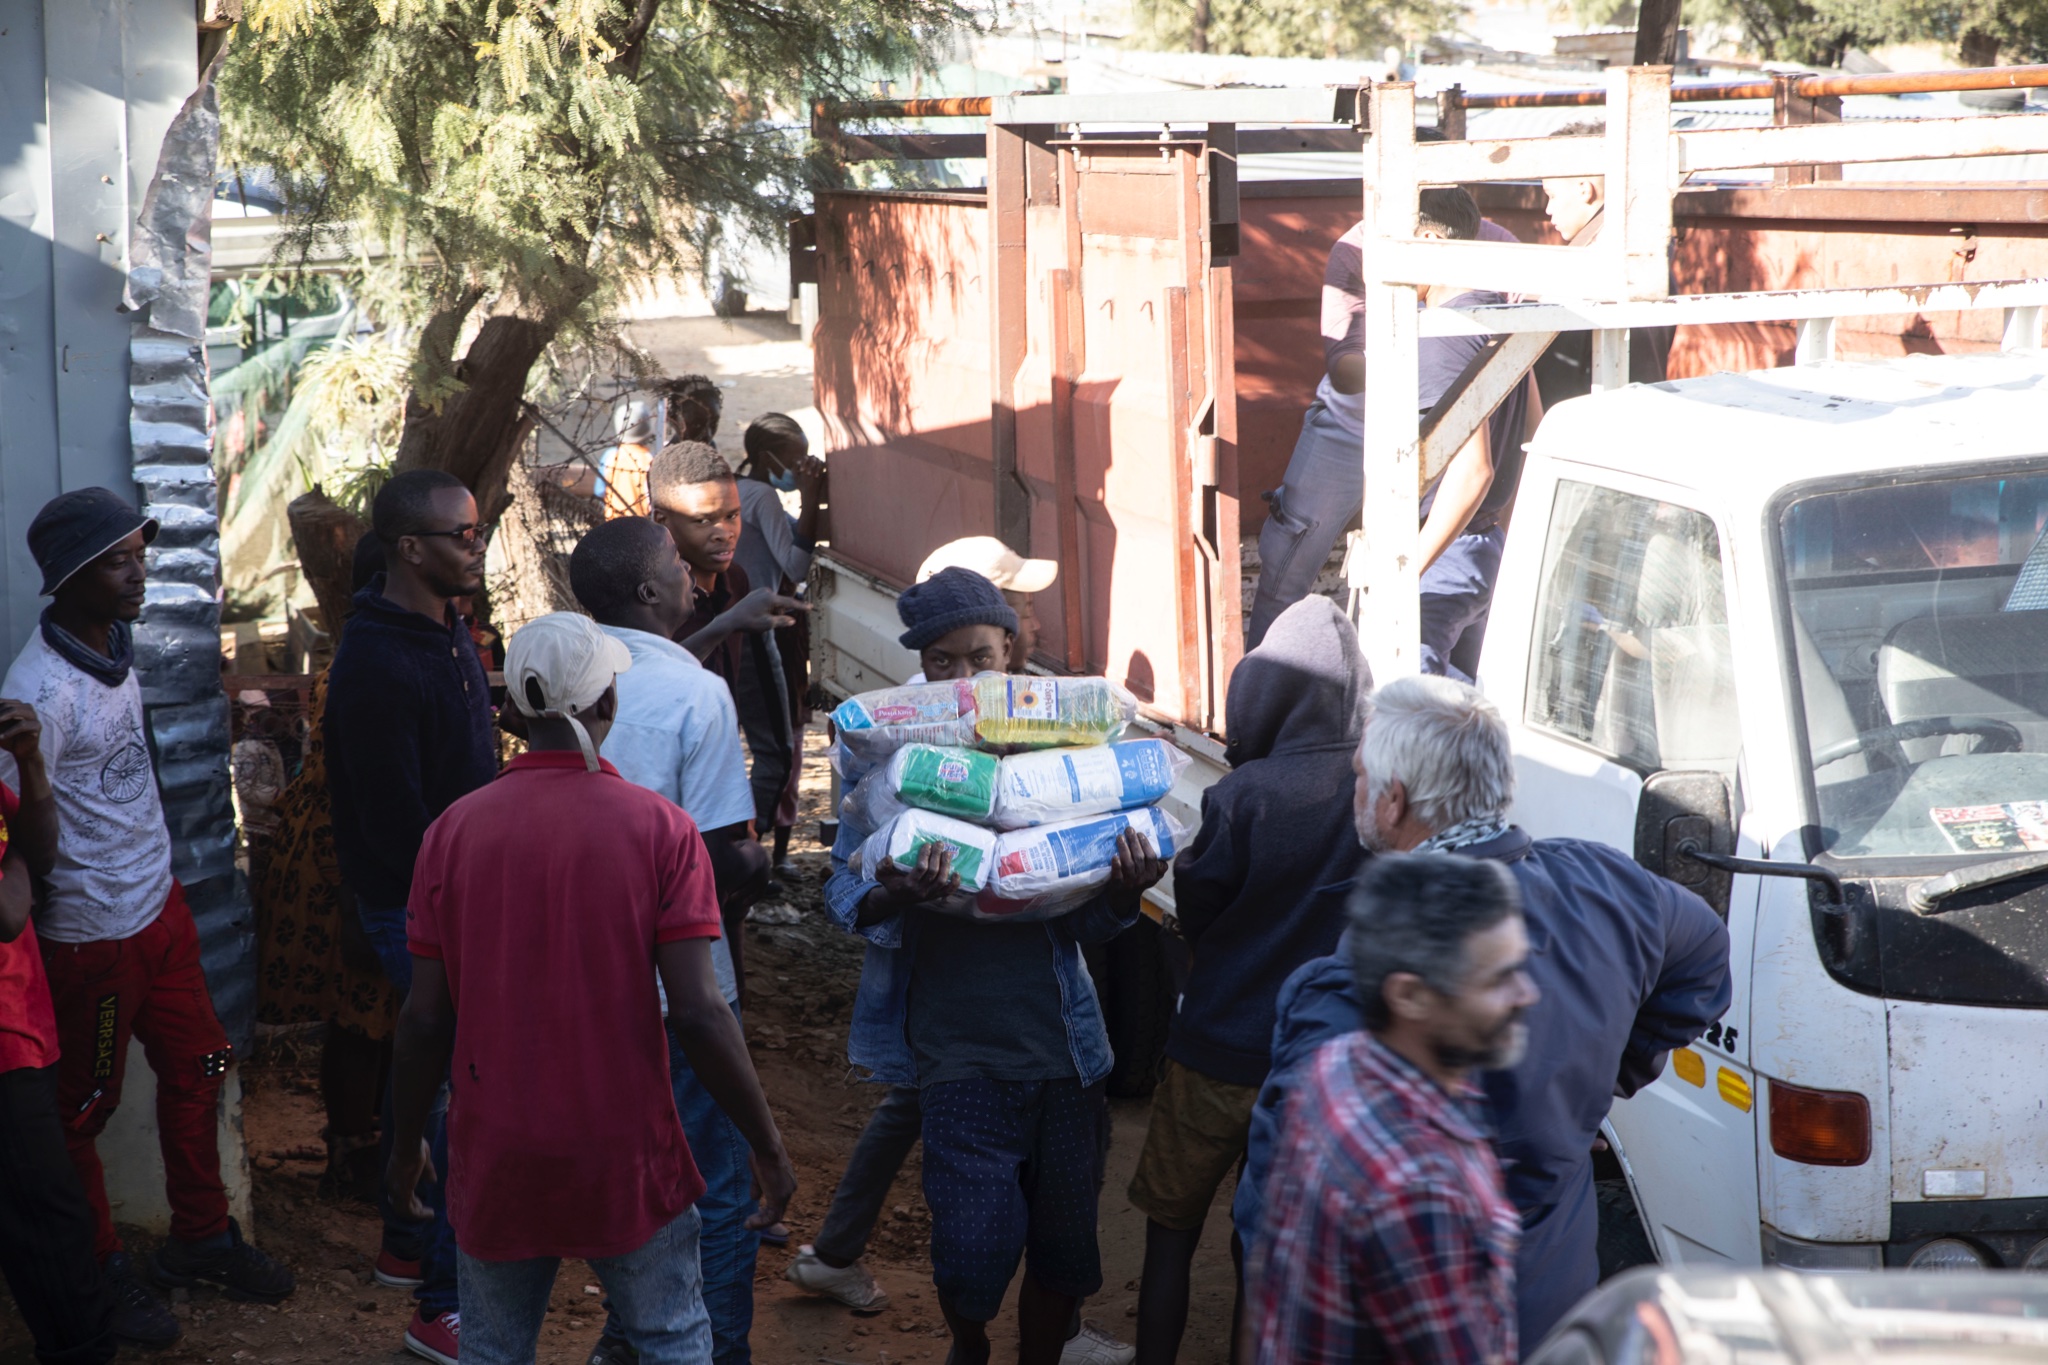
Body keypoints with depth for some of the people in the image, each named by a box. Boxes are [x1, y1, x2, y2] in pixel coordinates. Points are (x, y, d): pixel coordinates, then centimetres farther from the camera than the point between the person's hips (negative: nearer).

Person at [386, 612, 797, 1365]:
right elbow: (698, 1013, -14)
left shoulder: (454, 831, -4)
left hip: (495, 1155, 2)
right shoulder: (659, 829, -10)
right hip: (625, 1155, -2)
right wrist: (766, 1145, -4)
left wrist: (407, 1144, 13)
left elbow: (425, 1019, -2)